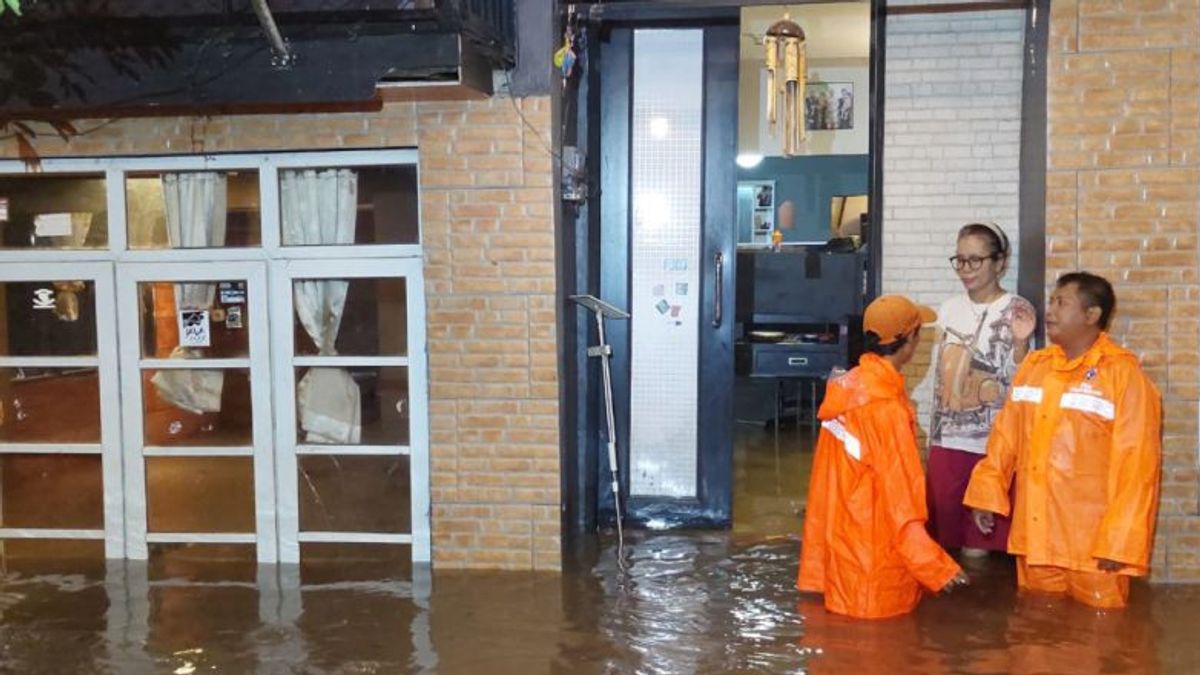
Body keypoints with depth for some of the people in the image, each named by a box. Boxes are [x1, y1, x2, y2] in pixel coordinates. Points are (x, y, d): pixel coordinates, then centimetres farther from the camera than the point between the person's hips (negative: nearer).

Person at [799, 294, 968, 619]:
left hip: (845, 548, 8)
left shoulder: (849, 387, 2)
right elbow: (900, 500, -21)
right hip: (874, 561, -8)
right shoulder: (886, 407, -23)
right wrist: (939, 568, -14)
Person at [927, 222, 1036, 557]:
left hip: (995, 441, -5)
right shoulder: (948, 309, 9)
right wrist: (931, 436, 14)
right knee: (944, 535, 8)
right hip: (947, 439, 5)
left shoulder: (1018, 312, -6)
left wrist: (1020, 343, -24)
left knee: (981, 542, 0)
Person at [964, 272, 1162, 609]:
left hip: (1093, 540, -5)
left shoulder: (1124, 373, -10)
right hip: (1034, 534, 5)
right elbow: (1007, 434, 11)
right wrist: (986, 493, 2)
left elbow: (1138, 463, -13)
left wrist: (1120, 540, -16)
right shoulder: (1033, 366, 8)